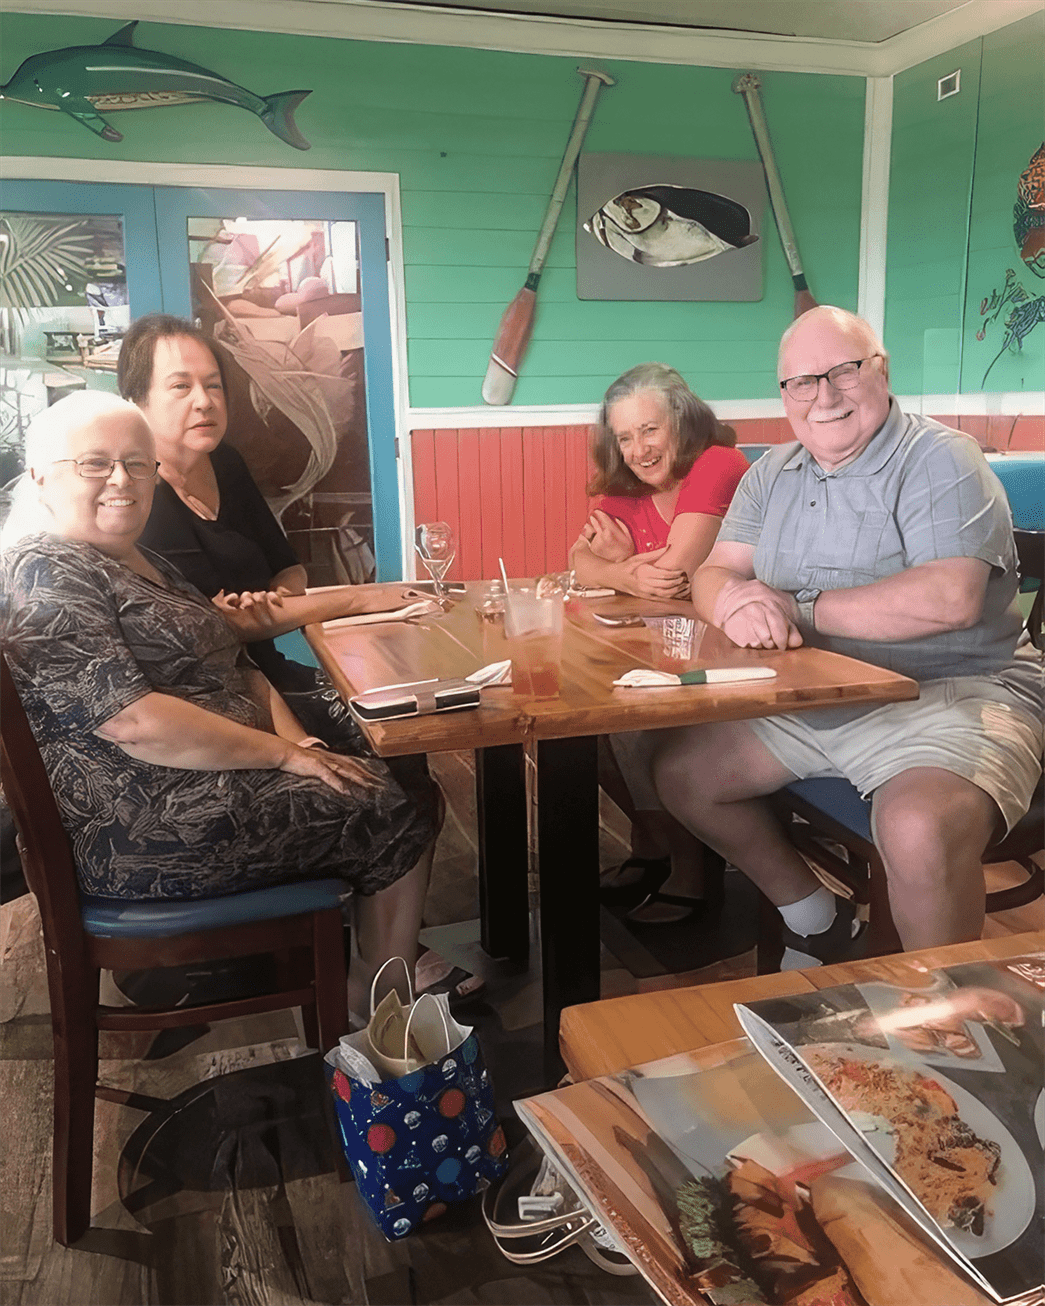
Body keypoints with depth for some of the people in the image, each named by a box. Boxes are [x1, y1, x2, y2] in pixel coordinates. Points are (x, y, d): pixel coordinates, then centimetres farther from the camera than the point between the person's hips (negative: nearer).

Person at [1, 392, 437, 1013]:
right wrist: (285, 754, -20)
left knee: (405, 776, 5)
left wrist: (297, 739, -3)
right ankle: (379, 1006, 11)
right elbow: (133, 721, -24)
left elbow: (236, 668, 15)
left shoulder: (148, 564, 17)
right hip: (140, 831, -10)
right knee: (396, 815, -8)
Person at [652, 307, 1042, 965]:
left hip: (949, 693, -7)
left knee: (919, 829, -35)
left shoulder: (939, 460, -10)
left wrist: (799, 609, -18)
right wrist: (738, 605, -19)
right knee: (681, 769, 6)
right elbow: (713, 575, 7)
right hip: (809, 701, 8)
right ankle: (815, 917, 22)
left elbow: (949, 599, -25)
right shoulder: (774, 473, 12)